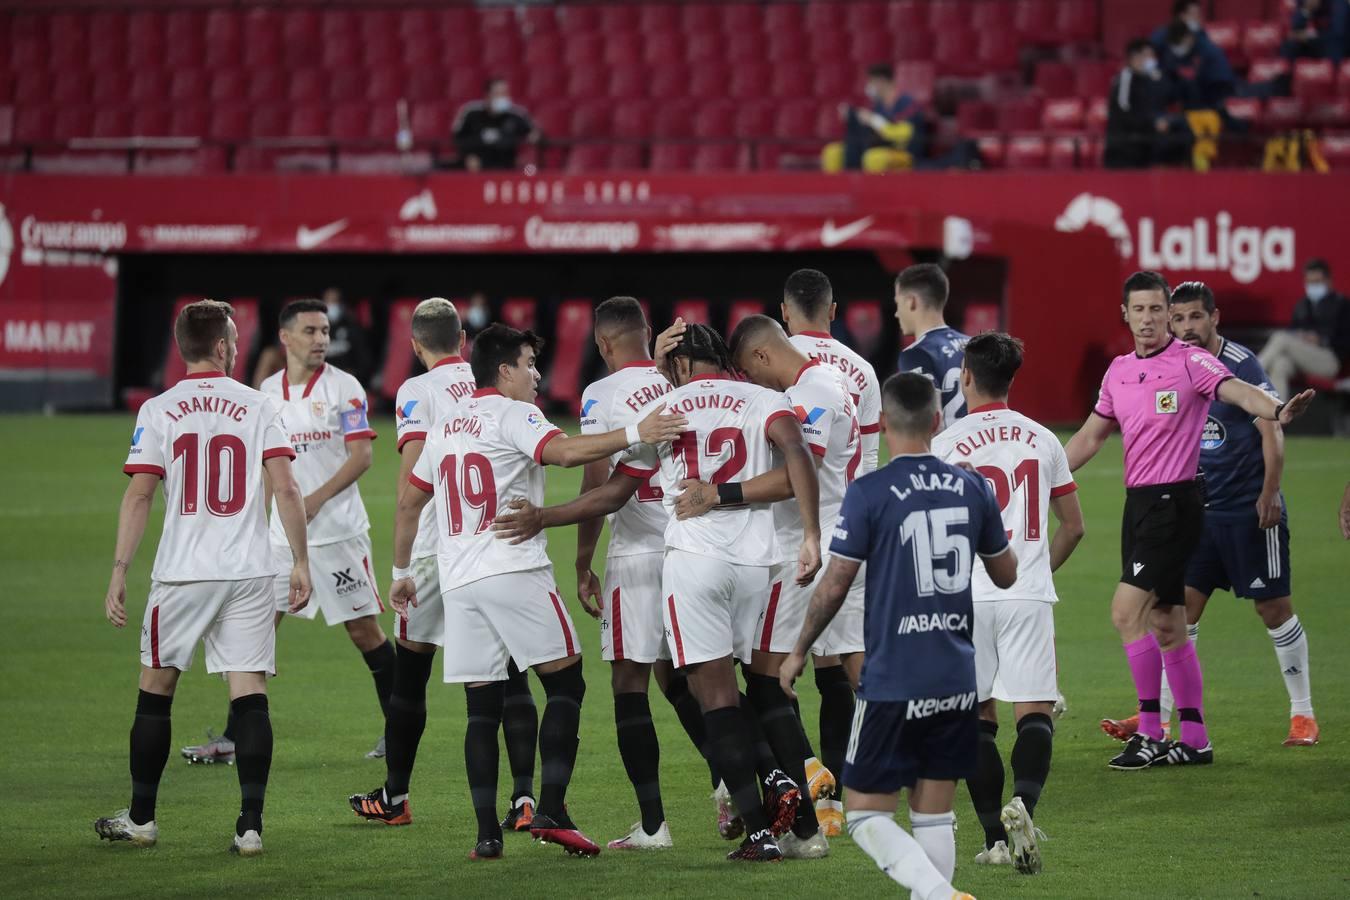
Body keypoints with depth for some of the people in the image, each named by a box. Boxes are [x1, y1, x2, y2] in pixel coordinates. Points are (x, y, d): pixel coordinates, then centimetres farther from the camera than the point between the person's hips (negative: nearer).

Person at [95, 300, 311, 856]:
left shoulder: (158, 412, 0)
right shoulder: (259, 408, 2)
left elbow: (139, 496, -4)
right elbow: (285, 489, -5)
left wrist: (119, 571, -1)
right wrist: (300, 562, 0)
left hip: (180, 574, 0)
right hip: (249, 573, 0)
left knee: (155, 690, 12)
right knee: (249, 694, 1)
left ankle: (140, 819, 19)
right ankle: (250, 825, -5)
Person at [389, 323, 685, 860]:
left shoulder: (445, 427, 20)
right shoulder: (513, 415, -2)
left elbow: (409, 502, 27)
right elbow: (562, 452, -22)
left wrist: (401, 572, 37)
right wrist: (634, 434, -27)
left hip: (459, 581, 7)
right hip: (515, 571, -6)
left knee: (482, 707, 7)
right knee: (565, 684, 1)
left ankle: (487, 833, 0)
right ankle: (551, 811, -11)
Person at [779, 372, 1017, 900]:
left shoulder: (870, 493, -10)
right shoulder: (972, 488, 3)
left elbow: (833, 586, -7)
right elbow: (1006, 575, 16)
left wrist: (798, 653, 8)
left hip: (892, 683, -5)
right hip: (957, 681, 5)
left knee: (867, 816, 2)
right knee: (934, 816, 12)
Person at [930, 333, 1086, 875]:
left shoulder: (944, 445, -2)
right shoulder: (1043, 441, 8)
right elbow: (1073, 527, 14)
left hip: (967, 595, -1)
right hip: (1030, 595, 1)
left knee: (978, 718, 8)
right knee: (1034, 714, 0)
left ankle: (996, 837, 3)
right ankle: (1023, 804, -27)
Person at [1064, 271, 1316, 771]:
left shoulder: (1190, 360, -10)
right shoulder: (1119, 371, 12)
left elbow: (1236, 390, -28)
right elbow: (1090, 436, 22)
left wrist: (1276, 410, -48)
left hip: (1174, 501, -8)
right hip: (1138, 501, 8)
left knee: (1127, 611, -14)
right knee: (1165, 626, 10)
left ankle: (1150, 735, -8)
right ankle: (1195, 739, 16)